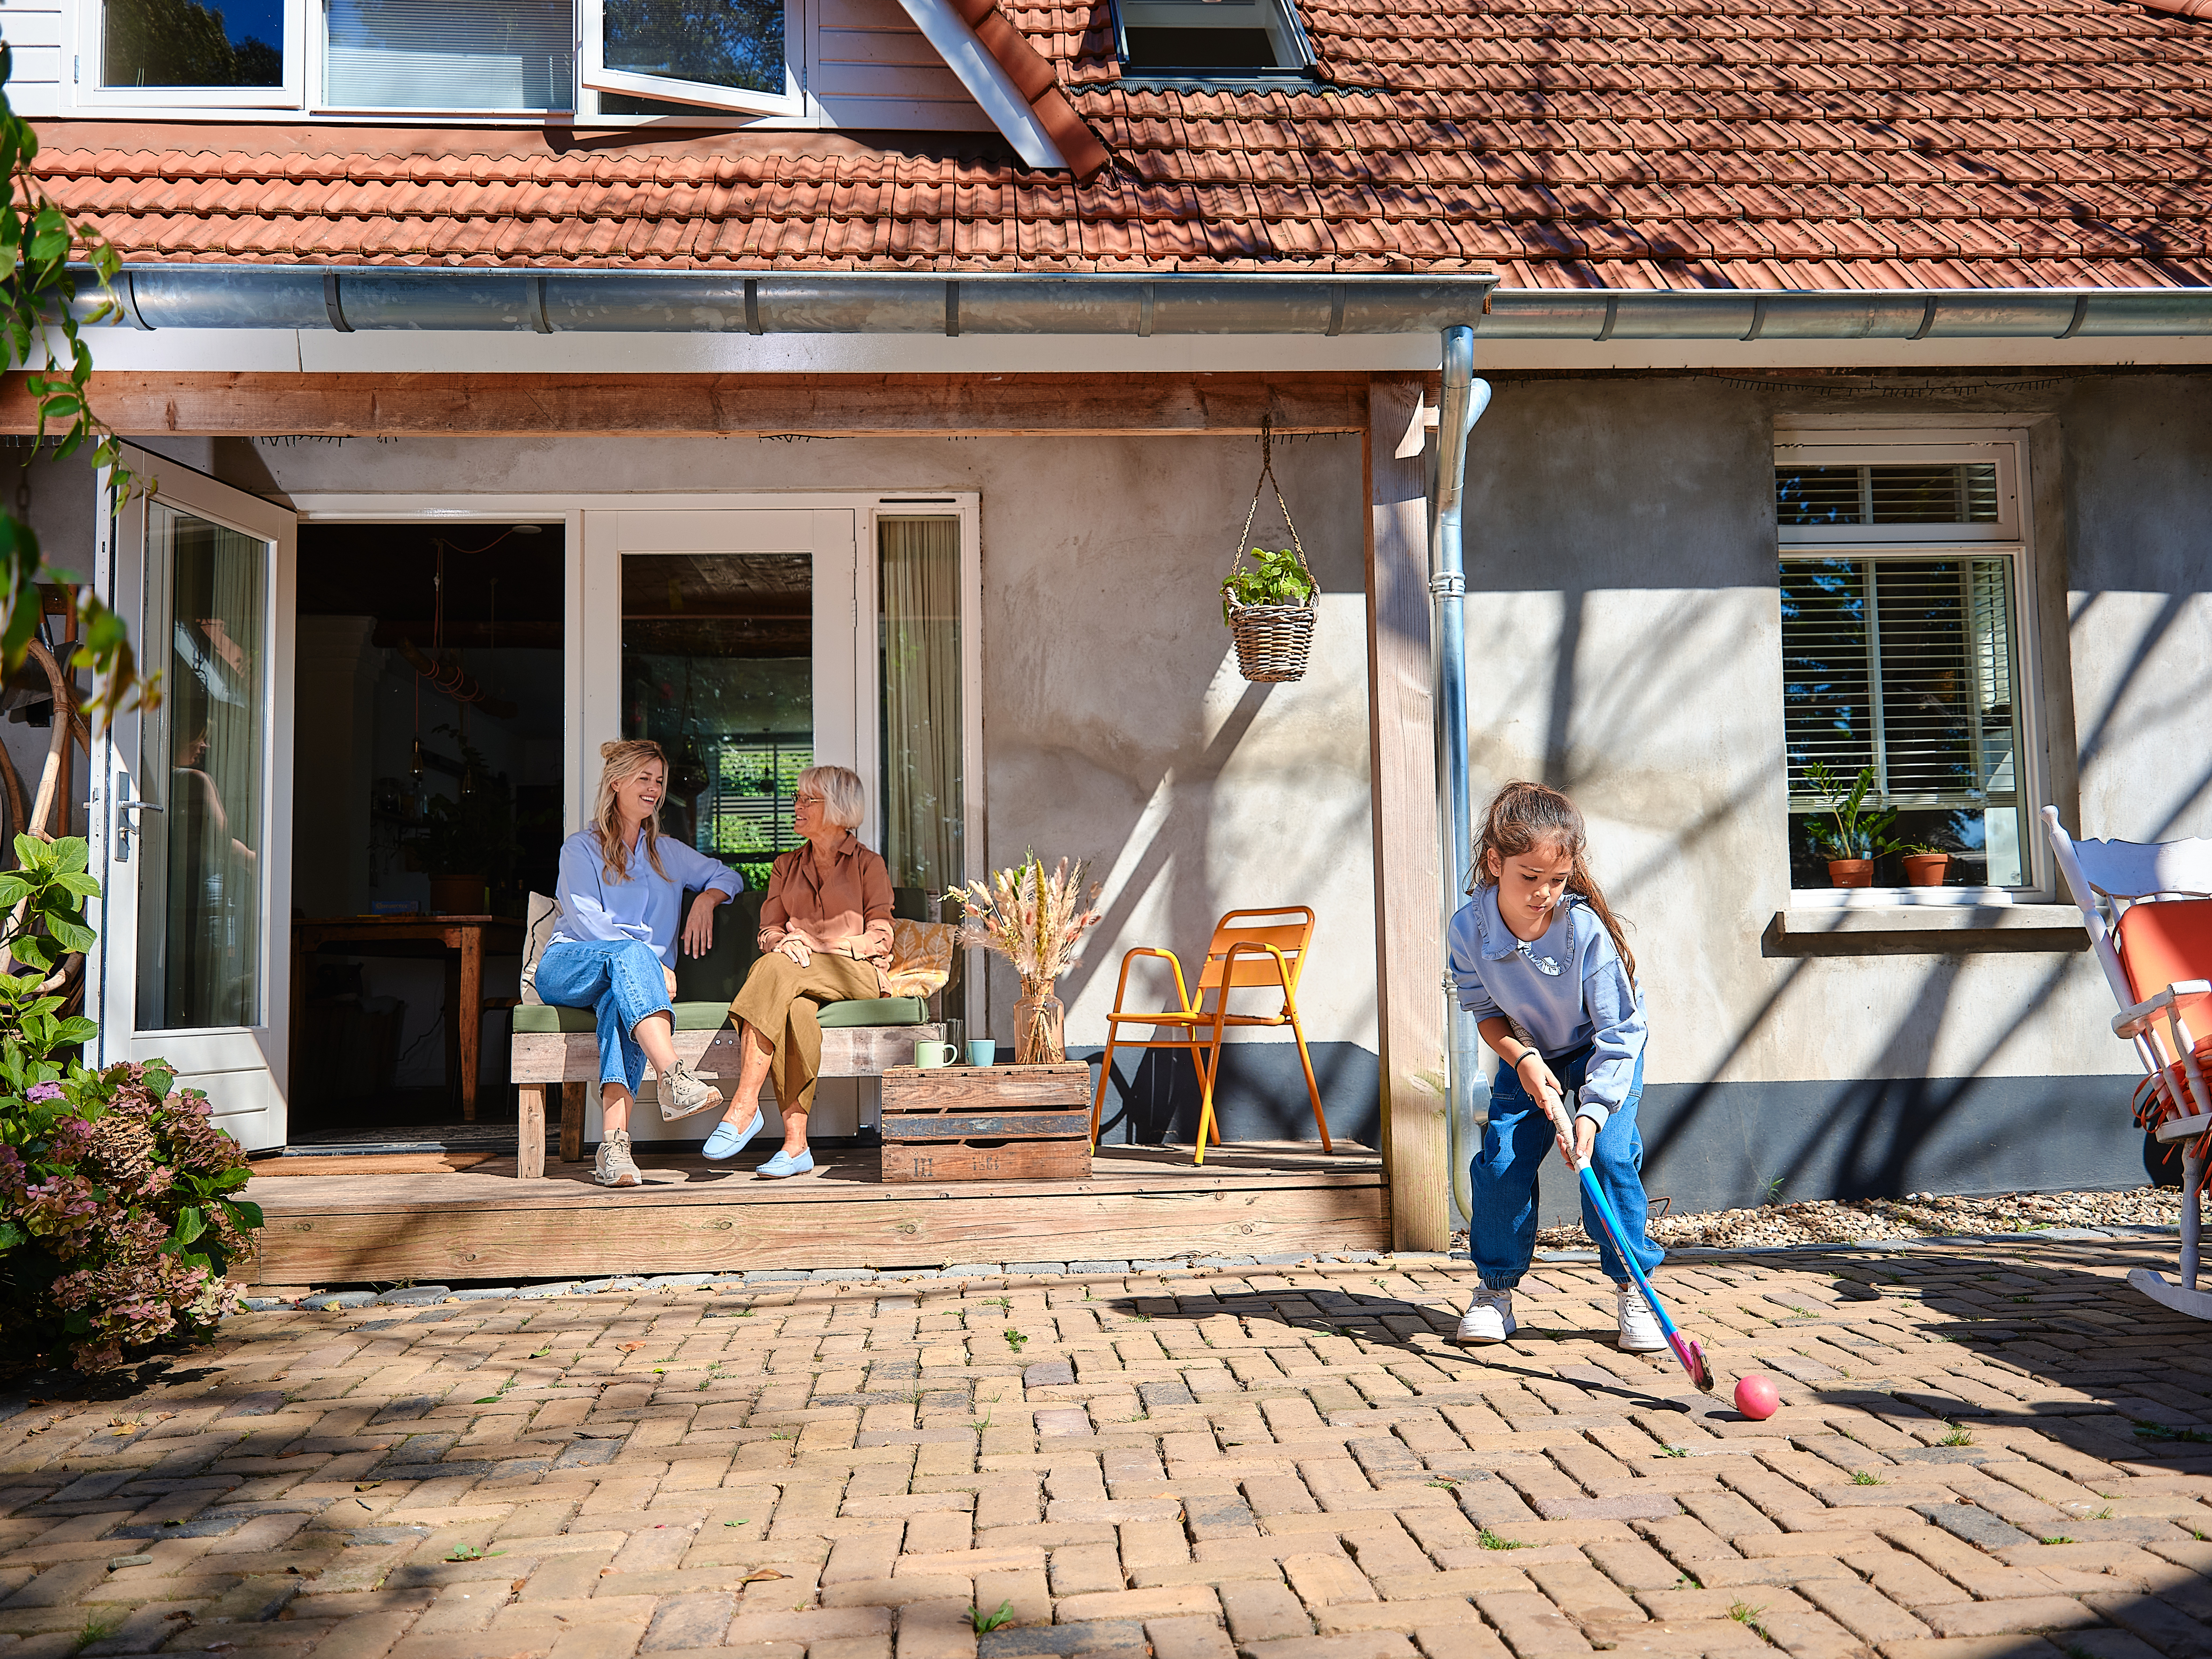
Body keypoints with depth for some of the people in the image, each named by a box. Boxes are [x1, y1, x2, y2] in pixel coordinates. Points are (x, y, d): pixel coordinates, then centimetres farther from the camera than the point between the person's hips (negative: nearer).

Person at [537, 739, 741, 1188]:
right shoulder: (582, 848, 10)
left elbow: (728, 876, 34)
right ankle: (674, 1076, -58)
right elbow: (587, 921, -3)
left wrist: (707, 899, 9)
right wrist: (652, 964, -14)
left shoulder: (668, 853, 25)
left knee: (620, 1002, -37)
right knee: (630, 953, -37)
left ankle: (615, 1143, -56)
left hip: (630, 980, 2)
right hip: (566, 968, -2)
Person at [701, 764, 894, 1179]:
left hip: (857, 973, -3)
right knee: (795, 1009, -36)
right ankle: (796, 1144, -40)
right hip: (797, 979, 3)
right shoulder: (785, 867, 24)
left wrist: (814, 945, -10)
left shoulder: (869, 864, 11)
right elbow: (768, 934, 15)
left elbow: (880, 941, 1)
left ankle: (743, 1106, -39)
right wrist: (784, 942, -10)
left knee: (777, 970, -35)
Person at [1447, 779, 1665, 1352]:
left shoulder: (1587, 930, -34)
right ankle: (1496, 1289, 10)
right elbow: (1486, 1011, -7)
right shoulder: (1470, 929, -24)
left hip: (1607, 1052, -3)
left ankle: (1632, 1287, -2)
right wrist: (1521, 1058, -25)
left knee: (1610, 1155, -20)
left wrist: (1593, 1112, -36)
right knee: (1501, 1162, -9)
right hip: (1528, 1054, 3)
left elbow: (1618, 1034, -27)